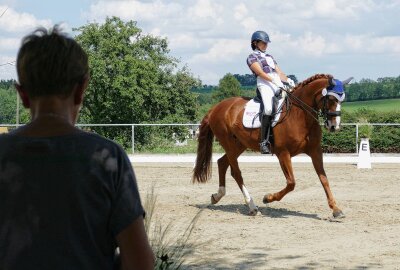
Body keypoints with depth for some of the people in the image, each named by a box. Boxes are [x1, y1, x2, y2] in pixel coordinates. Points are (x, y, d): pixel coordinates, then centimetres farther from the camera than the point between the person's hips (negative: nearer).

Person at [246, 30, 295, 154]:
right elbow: (261, 73, -6)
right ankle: (264, 141, -32)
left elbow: (279, 72, 23)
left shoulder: (269, 57, 30)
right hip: (265, 84, -8)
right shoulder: (252, 57, 9)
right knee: (268, 108, -31)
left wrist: (288, 80, 3)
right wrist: (273, 80, -20)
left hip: (278, 85, 8)